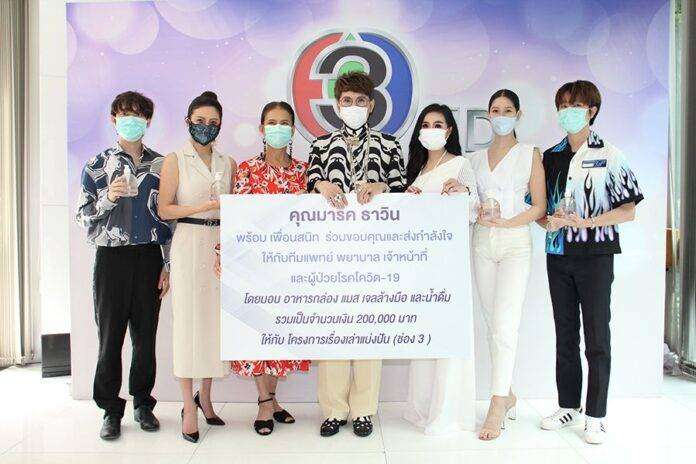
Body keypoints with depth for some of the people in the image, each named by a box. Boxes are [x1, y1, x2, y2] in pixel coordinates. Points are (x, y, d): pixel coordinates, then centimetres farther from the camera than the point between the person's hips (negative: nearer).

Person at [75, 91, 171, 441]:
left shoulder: (160, 165, 8)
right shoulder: (97, 165, 4)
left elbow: (169, 216, 8)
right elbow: (84, 216, 3)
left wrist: (169, 264, 3)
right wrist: (109, 198, -16)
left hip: (149, 257, 1)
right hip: (112, 258, -1)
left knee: (146, 335, 7)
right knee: (110, 336, 4)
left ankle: (142, 403, 23)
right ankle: (111, 410, 18)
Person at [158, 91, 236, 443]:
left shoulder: (228, 163, 13)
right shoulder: (175, 161, 1)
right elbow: (164, 209, -4)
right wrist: (203, 207, -14)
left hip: (221, 245, 4)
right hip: (189, 244, -4)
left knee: (217, 320, 5)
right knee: (189, 321, -1)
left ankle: (205, 396, 22)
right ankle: (189, 407, 10)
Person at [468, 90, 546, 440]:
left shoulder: (530, 154, 4)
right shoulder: (476, 158, 15)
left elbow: (539, 206, -2)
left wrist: (506, 222, -15)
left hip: (515, 242, -4)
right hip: (482, 242, 4)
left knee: (504, 324, -13)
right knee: (492, 322, 8)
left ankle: (497, 408, -8)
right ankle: (507, 395, 22)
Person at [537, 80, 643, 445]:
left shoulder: (608, 156, -2)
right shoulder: (550, 157, 10)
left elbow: (628, 211, -5)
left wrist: (584, 222, -16)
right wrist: (548, 222, -8)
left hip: (595, 254, -4)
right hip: (558, 254, 4)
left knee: (596, 338, 1)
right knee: (565, 335, 11)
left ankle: (596, 416, 13)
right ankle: (568, 407, 24)